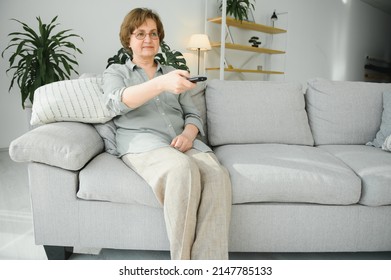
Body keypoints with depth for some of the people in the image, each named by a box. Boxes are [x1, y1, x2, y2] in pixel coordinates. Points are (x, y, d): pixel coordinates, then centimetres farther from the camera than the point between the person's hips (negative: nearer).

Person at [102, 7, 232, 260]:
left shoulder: (173, 73, 27)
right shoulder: (116, 72, 17)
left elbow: (193, 115, 19)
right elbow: (117, 102, -9)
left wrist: (188, 134, -8)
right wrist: (161, 83, -28)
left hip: (182, 141, 4)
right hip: (141, 141, -3)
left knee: (217, 174, -31)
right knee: (182, 168, -37)